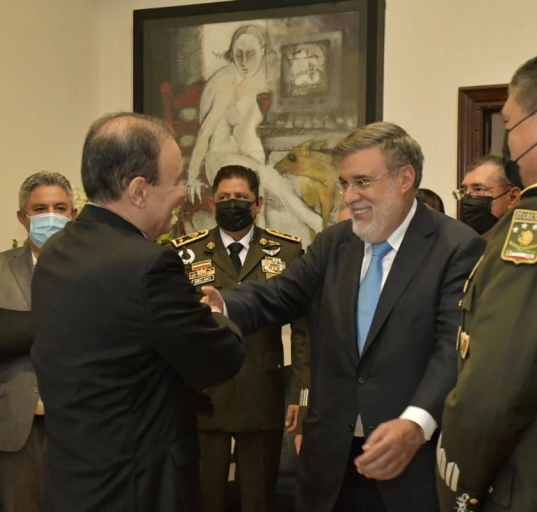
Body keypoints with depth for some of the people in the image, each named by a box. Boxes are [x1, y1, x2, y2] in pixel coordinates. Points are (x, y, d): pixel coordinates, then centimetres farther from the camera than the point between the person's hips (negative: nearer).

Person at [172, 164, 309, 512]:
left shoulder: (288, 251, 3)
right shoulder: (186, 253, 3)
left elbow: (304, 326, 1)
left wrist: (302, 392, -5)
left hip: (264, 398, 0)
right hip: (201, 396, 0)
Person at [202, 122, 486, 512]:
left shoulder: (457, 247, -8)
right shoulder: (333, 243, 10)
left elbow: (454, 347, -17)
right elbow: (278, 296, 2)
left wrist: (417, 423, -32)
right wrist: (221, 306, -19)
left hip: (413, 459, -4)